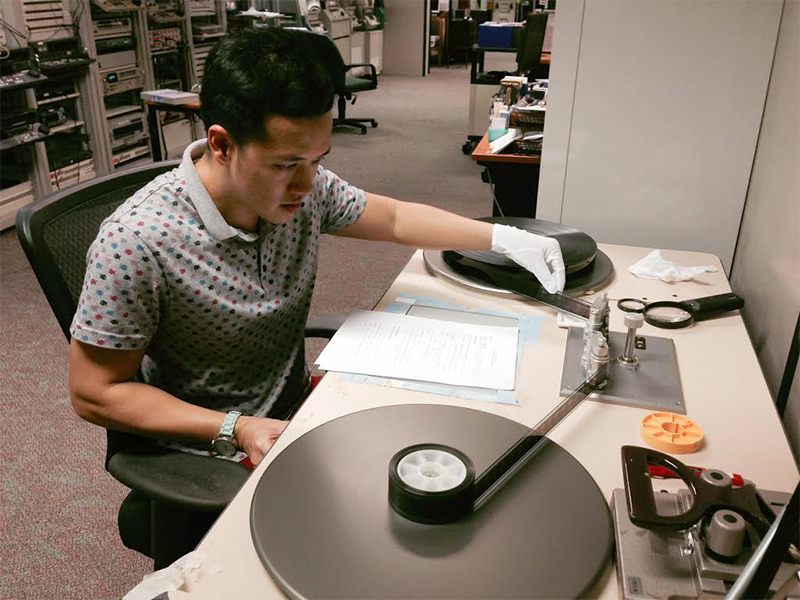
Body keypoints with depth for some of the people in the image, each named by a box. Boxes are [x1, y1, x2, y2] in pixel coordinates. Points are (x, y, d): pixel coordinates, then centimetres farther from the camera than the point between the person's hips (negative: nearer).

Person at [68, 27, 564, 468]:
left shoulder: (306, 189, -10)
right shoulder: (138, 242, -26)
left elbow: (394, 218, 8)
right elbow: (95, 394, -17)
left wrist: (503, 237, 0)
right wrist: (236, 431, -24)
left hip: (295, 411, 6)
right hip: (209, 452, -6)